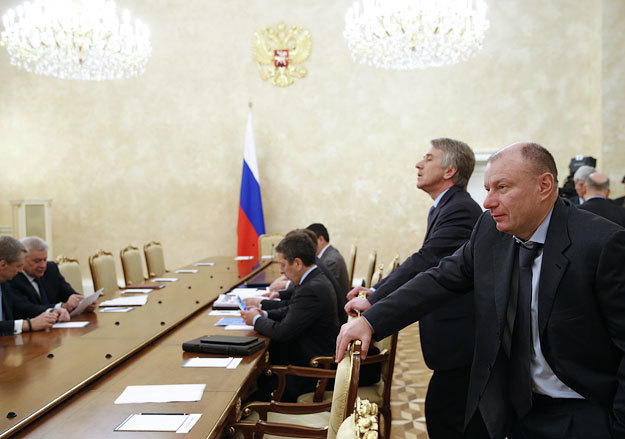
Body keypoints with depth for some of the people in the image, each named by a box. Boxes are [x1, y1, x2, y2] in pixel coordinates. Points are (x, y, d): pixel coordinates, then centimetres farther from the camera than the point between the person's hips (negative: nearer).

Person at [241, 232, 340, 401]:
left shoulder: (312, 289, -26)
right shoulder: (316, 279, 7)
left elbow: (283, 332, -24)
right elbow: (292, 311, 19)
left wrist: (256, 320, -7)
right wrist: (264, 314, 3)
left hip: (309, 371, -11)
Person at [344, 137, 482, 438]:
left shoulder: (460, 209, -19)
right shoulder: (444, 208, 15)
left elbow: (425, 261, -26)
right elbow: (424, 261, 16)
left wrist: (373, 301, -22)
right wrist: (377, 290, 7)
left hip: (458, 336, -10)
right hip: (452, 334, 10)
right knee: (442, 413, 18)